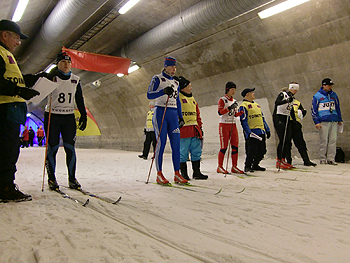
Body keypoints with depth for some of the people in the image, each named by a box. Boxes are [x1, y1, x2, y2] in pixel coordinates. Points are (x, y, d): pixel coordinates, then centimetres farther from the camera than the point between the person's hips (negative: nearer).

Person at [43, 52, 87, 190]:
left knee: (70, 148, -1)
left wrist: (83, 115, 6)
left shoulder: (75, 80, 10)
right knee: (52, 148, -1)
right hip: (52, 116, -2)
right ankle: (51, 178, 10)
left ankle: (72, 178, 7)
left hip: (69, 117, 3)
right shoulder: (51, 77, 0)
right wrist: (50, 78, -28)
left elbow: (79, 100, 13)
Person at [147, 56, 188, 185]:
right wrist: (163, 91, -23)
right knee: (161, 142, -8)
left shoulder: (176, 83, 20)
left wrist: (180, 117, 16)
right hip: (161, 112, -5)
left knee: (176, 143, -1)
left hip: (173, 114, 5)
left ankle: (177, 174, 4)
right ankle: (159, 174, -1)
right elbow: (149, 95, -9)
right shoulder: (157, 79, 3)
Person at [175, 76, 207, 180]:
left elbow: (197, 114, 22)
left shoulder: (192, 99, 21)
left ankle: (197, 172, 17)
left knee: (197, 152, 8)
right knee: (183, 153, -1)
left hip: (194, 129, 7)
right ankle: (183, 173, 11)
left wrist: (200, 127, 18)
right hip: (183, 129, -7)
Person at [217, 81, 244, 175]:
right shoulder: (222, 100, -2)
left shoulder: (234, 101, 17)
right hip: (224, 125, -6)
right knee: (224, 147, -7)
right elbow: (220, 112, -15)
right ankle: (220, 167, 2)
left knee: (235, 146, 2)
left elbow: (234, 115, 19)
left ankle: (234, 167, 9)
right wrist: (229, 108, -23)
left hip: (233, 125, 6)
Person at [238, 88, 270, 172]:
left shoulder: (257, 105, 22)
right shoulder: (243, 106, -4)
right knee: (252, 151, -10)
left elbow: (262, 118, 24)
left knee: (262, 151, 9)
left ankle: (255, 165, 25)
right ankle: (247, 167, 6)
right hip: (252, 132, -8)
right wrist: (248, 132, -20)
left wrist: (267, 130, 19)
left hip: (261, 132, 8)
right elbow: (243, 121, -11)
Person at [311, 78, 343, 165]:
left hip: (334, 121, 4)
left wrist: (340, 119, 18)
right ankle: (322, 159, 5)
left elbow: (338, 108, 23)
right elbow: (314, 110, 0)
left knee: (333, 140, 0)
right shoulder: (317, 96, 2)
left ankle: (331, 159, 6)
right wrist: (316, 122, -7)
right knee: (323, 140, -4)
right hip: (323, 121, -4)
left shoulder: (334, 95, 16)